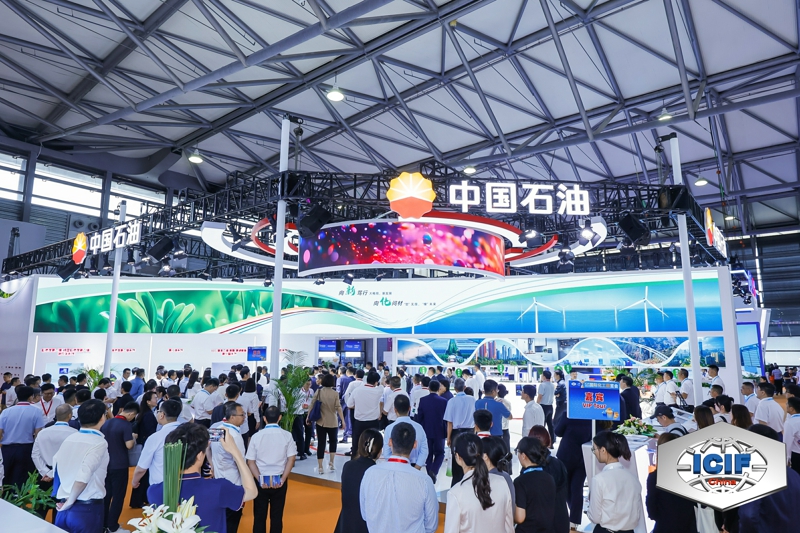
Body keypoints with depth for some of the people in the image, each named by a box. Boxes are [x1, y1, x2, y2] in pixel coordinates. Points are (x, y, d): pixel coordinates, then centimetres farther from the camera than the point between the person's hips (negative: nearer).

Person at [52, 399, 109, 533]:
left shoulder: (69, 439, 6)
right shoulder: (99, 442, -15)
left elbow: (56, 467, 15)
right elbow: (83, 476, -26)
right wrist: (70, 502, -11)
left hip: (63, 508, 6)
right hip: (87, 509, -6)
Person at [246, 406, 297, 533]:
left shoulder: (256, 436, -6)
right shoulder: (287, 435, -7)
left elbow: (250, 462, -7)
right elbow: (291, 459, -9)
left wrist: (260, 479, -8)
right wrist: (283, 479, -7)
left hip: (261, 481, 0)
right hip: (279, 481, 0)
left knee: (259, 516, 12)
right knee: (277, 515, 10)